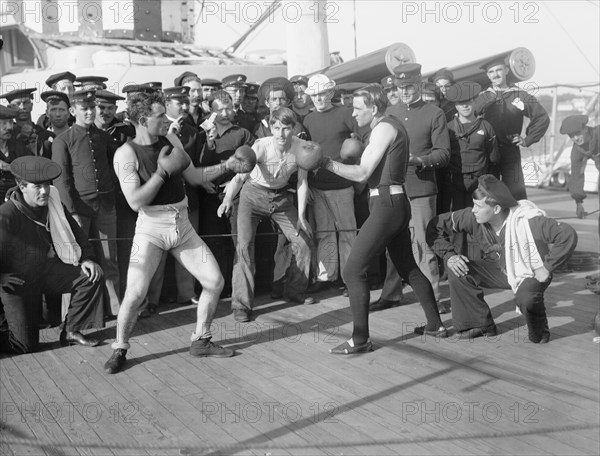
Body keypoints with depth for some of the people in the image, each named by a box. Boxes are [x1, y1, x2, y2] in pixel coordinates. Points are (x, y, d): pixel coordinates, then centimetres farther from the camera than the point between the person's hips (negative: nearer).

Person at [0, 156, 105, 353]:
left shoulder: (52, 203, -4)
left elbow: (74, 231, 8)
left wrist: (86, 258, -5)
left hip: (46, 269, 6)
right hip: (17, 280, -6)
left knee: (92, 276, -13)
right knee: (26, 346, -7)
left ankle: (71, 331, 1)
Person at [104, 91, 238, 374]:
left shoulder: (171, 141, 4)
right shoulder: (126, 154, -11)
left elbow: (194, 177, 17)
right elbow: (135, 202, -20)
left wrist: (227, 165, 10)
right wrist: (163, 170, -22)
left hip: (182, 224, 6)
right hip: (151, 227, -5)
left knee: (215, 281, 2)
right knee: (135, 293, -17)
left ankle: (201, 341, 20)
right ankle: (119, 350, 8)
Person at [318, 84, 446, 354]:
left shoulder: (384, 128, -12)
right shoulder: (393, 125, 17)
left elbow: (362, 173, -16)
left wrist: (328, 164, -12)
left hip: (386, 204, -10)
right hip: (397, 203, 10)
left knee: (353, 270, -8)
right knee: (408, 267, 20)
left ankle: (360, 340, -5)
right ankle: (435, 325, 29)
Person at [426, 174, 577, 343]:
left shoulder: (528, 220, -33)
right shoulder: (473, 218, -20)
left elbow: (568, 235, -34)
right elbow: (435, 226, -10)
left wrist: (547, 267, -28)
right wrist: (449, 255, -22)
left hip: (532, 273, -5)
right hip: (501, 270, 5)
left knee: (526, 298, -38)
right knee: (458, 270, -16)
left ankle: (539, 332, 0)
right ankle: (481, 325, 0)